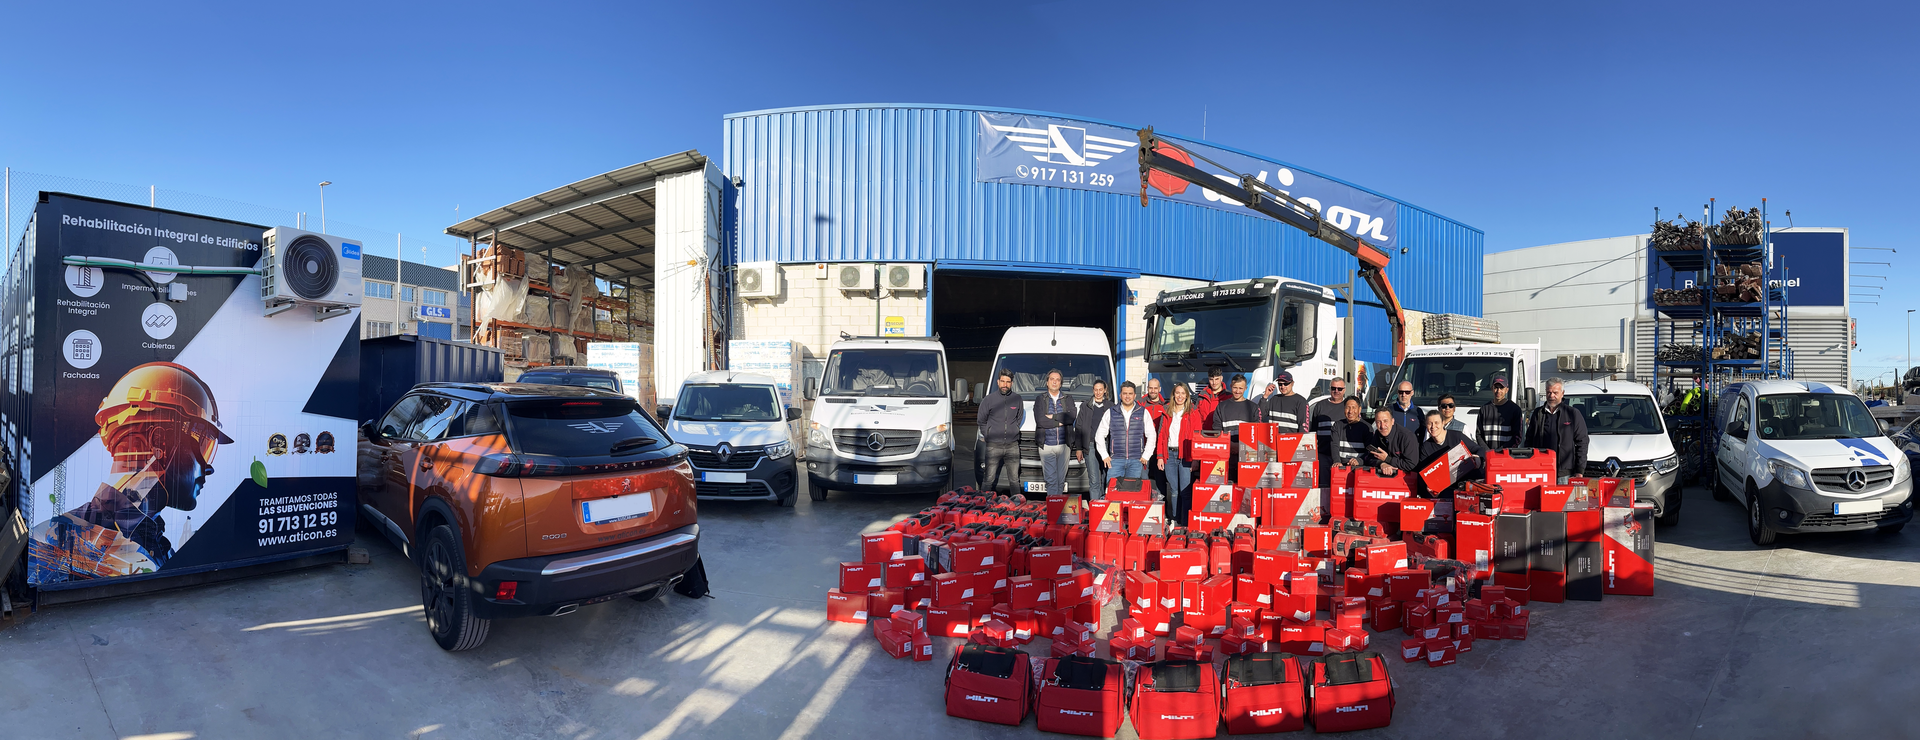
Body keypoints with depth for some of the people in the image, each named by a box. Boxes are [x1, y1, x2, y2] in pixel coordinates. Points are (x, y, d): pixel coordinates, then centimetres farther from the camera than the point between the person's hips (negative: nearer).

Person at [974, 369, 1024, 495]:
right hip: (994, 445, -2)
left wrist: (1013, 431, 13)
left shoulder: (1017, 399, 7)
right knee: (989, 479, -2)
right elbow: (981, 421, 9)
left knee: (1014, 479, 8)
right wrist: (988, 435, 3)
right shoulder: (989, 399, 0)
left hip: (1012, 445, 2)